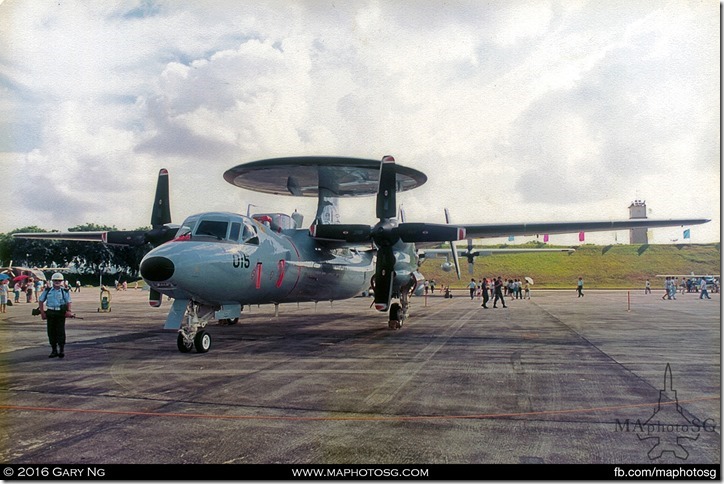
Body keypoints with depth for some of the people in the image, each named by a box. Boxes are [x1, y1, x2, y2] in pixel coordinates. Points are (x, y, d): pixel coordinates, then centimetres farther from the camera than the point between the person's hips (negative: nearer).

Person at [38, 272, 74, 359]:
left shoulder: (65, 291, 4)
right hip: (50, 313, 3)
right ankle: (54, 350, 15)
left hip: (61, 313, -3)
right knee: (51, 332, 5)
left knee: (60, 332, -5)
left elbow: (69, 302, -1)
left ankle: (62, 350, 3)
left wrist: (68, 311, -18)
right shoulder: (47, 291, 9)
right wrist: (42, 312, 3)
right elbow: (41, 301, 13)